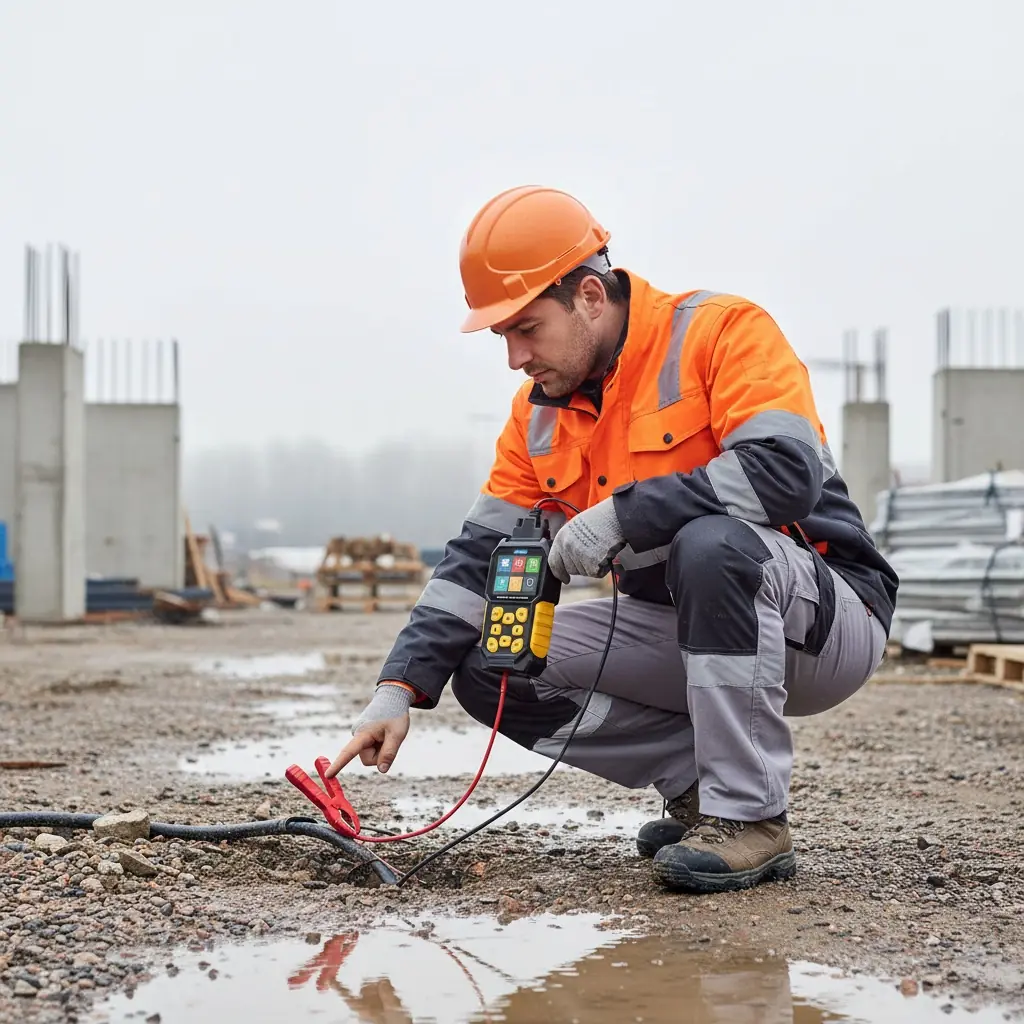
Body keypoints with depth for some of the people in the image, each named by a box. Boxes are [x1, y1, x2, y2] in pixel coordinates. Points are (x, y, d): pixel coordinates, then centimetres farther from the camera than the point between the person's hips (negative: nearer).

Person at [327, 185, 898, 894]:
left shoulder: (722, 331, -15)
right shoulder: (540, 416, 5)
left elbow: (788, 469, -31)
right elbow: (480, 555, 5)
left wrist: (619, 516, -28)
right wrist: (400, 688, -6)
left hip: (829, 621, -7)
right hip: (681, 632, 7)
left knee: (711, 542, -38)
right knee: (489, 666, -6)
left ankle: (751, 816, -25)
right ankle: (698, 782, -1)